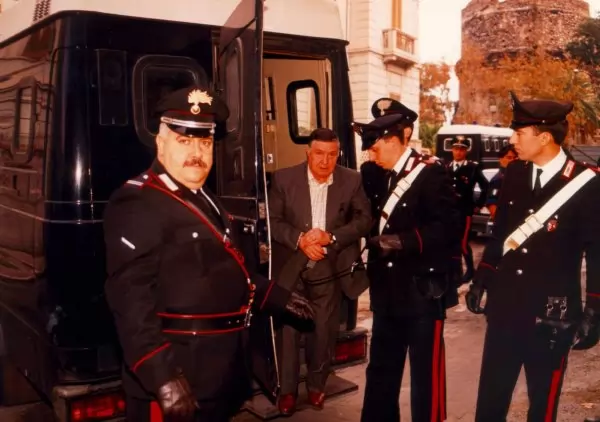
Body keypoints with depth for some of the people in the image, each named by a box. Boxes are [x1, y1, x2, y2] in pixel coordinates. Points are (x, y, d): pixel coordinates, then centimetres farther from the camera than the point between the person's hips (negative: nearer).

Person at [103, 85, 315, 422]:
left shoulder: (206, 201, 14)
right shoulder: (136, 204, -17)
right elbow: (131, 300, -25)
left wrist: (279, 297, 25)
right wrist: (162, 375, -32)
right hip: (179, 372, -9)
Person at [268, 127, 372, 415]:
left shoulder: (352, 181, -2)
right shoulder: (284, 178, -5)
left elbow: (364, 220, -3)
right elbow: (272, 220, -4)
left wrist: (331, 237, -17)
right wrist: (299, 239, -20)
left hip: (329, 268, 1)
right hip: (290, 267, -1)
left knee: (324, 330, 11)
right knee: (289, 329, 6)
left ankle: (317, 385, 30)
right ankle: (288, 389, 21)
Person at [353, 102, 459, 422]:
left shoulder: (431, 174, -10)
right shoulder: (380, 177, 12)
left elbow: (447, 227, -19)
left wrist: (404, 241, -28)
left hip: (422, 292, -7)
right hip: (388, 293, 7)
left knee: (426, 374, 4)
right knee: (381, 371, 17)